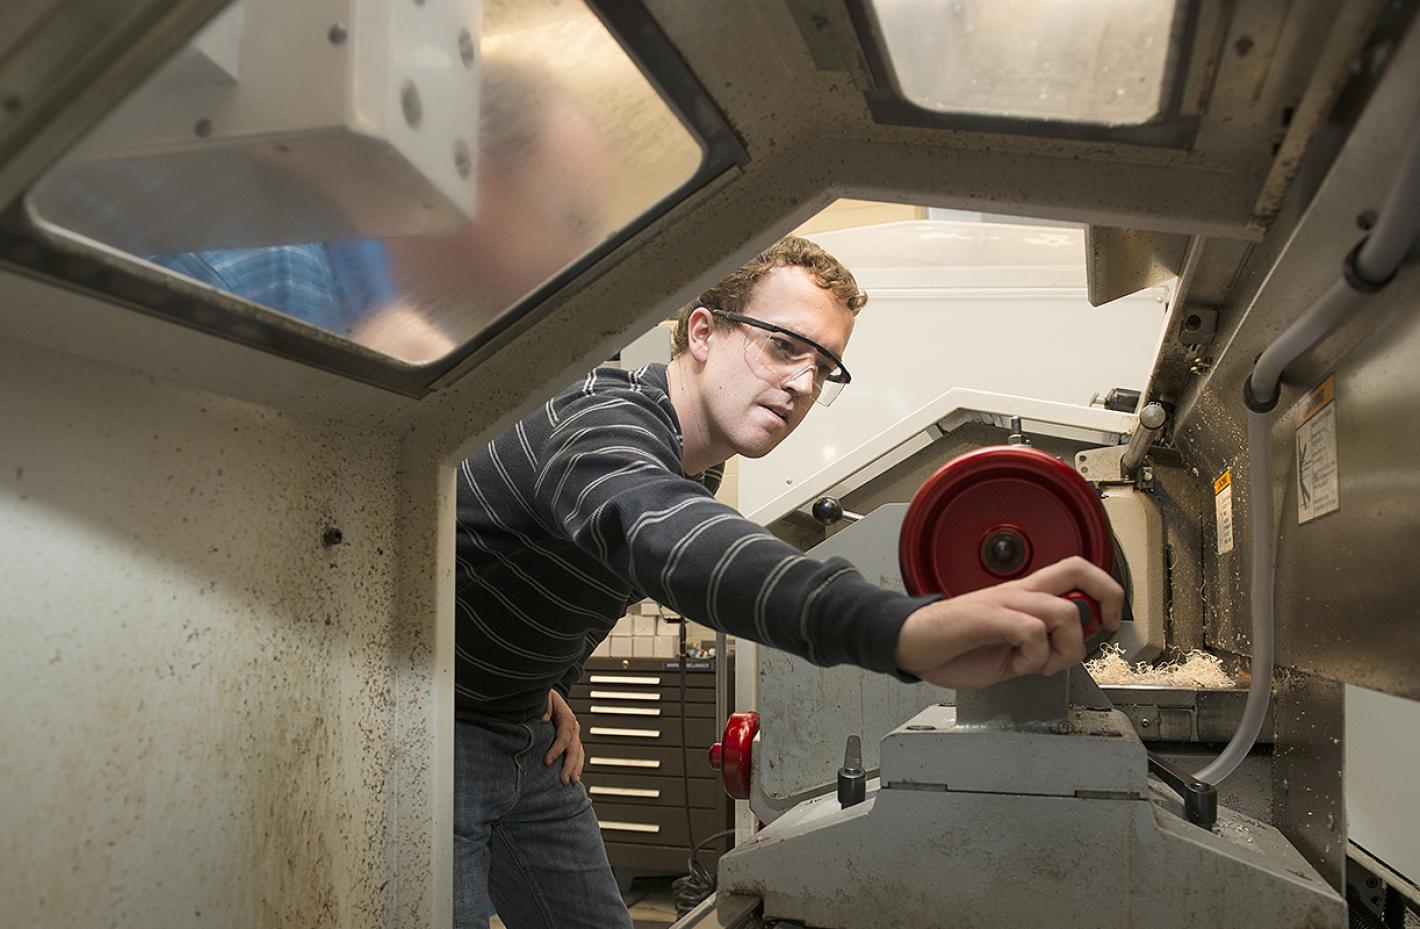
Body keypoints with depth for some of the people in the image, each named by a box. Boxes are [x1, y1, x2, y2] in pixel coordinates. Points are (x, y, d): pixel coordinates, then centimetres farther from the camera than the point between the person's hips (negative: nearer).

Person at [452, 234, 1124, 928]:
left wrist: (548, 689, 5)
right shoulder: (605, 424, -29)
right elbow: (669, 540, -54)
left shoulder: (691, 465, 3)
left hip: (522, 737, 9)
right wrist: (906, 628, -68)